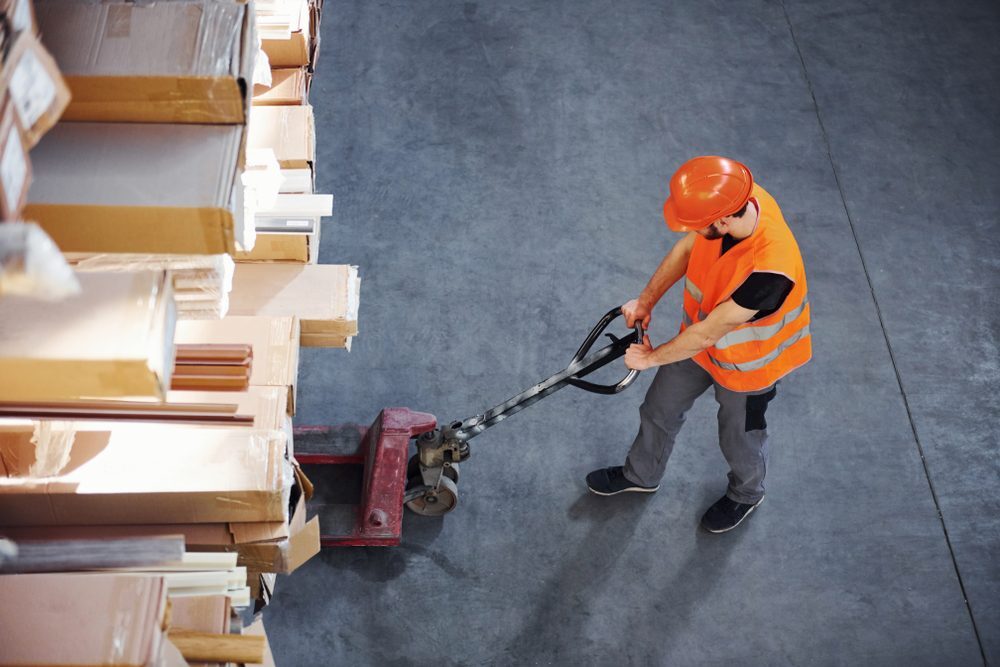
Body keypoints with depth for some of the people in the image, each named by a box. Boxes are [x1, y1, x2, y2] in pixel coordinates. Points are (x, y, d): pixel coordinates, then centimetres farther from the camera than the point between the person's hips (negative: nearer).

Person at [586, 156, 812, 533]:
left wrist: (651, 357, -17)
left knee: (739, 439, 23)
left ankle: (746, 495, 56)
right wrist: (646, 301, -2)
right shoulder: (733, 198, -26)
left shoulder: (769, 269, -46)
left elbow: (707, 334, -32)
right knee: (659, 410, 25)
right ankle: (641, 474, 54)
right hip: (700, 339, 6)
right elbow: (686, 249, -4)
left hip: (747, 364, -6)